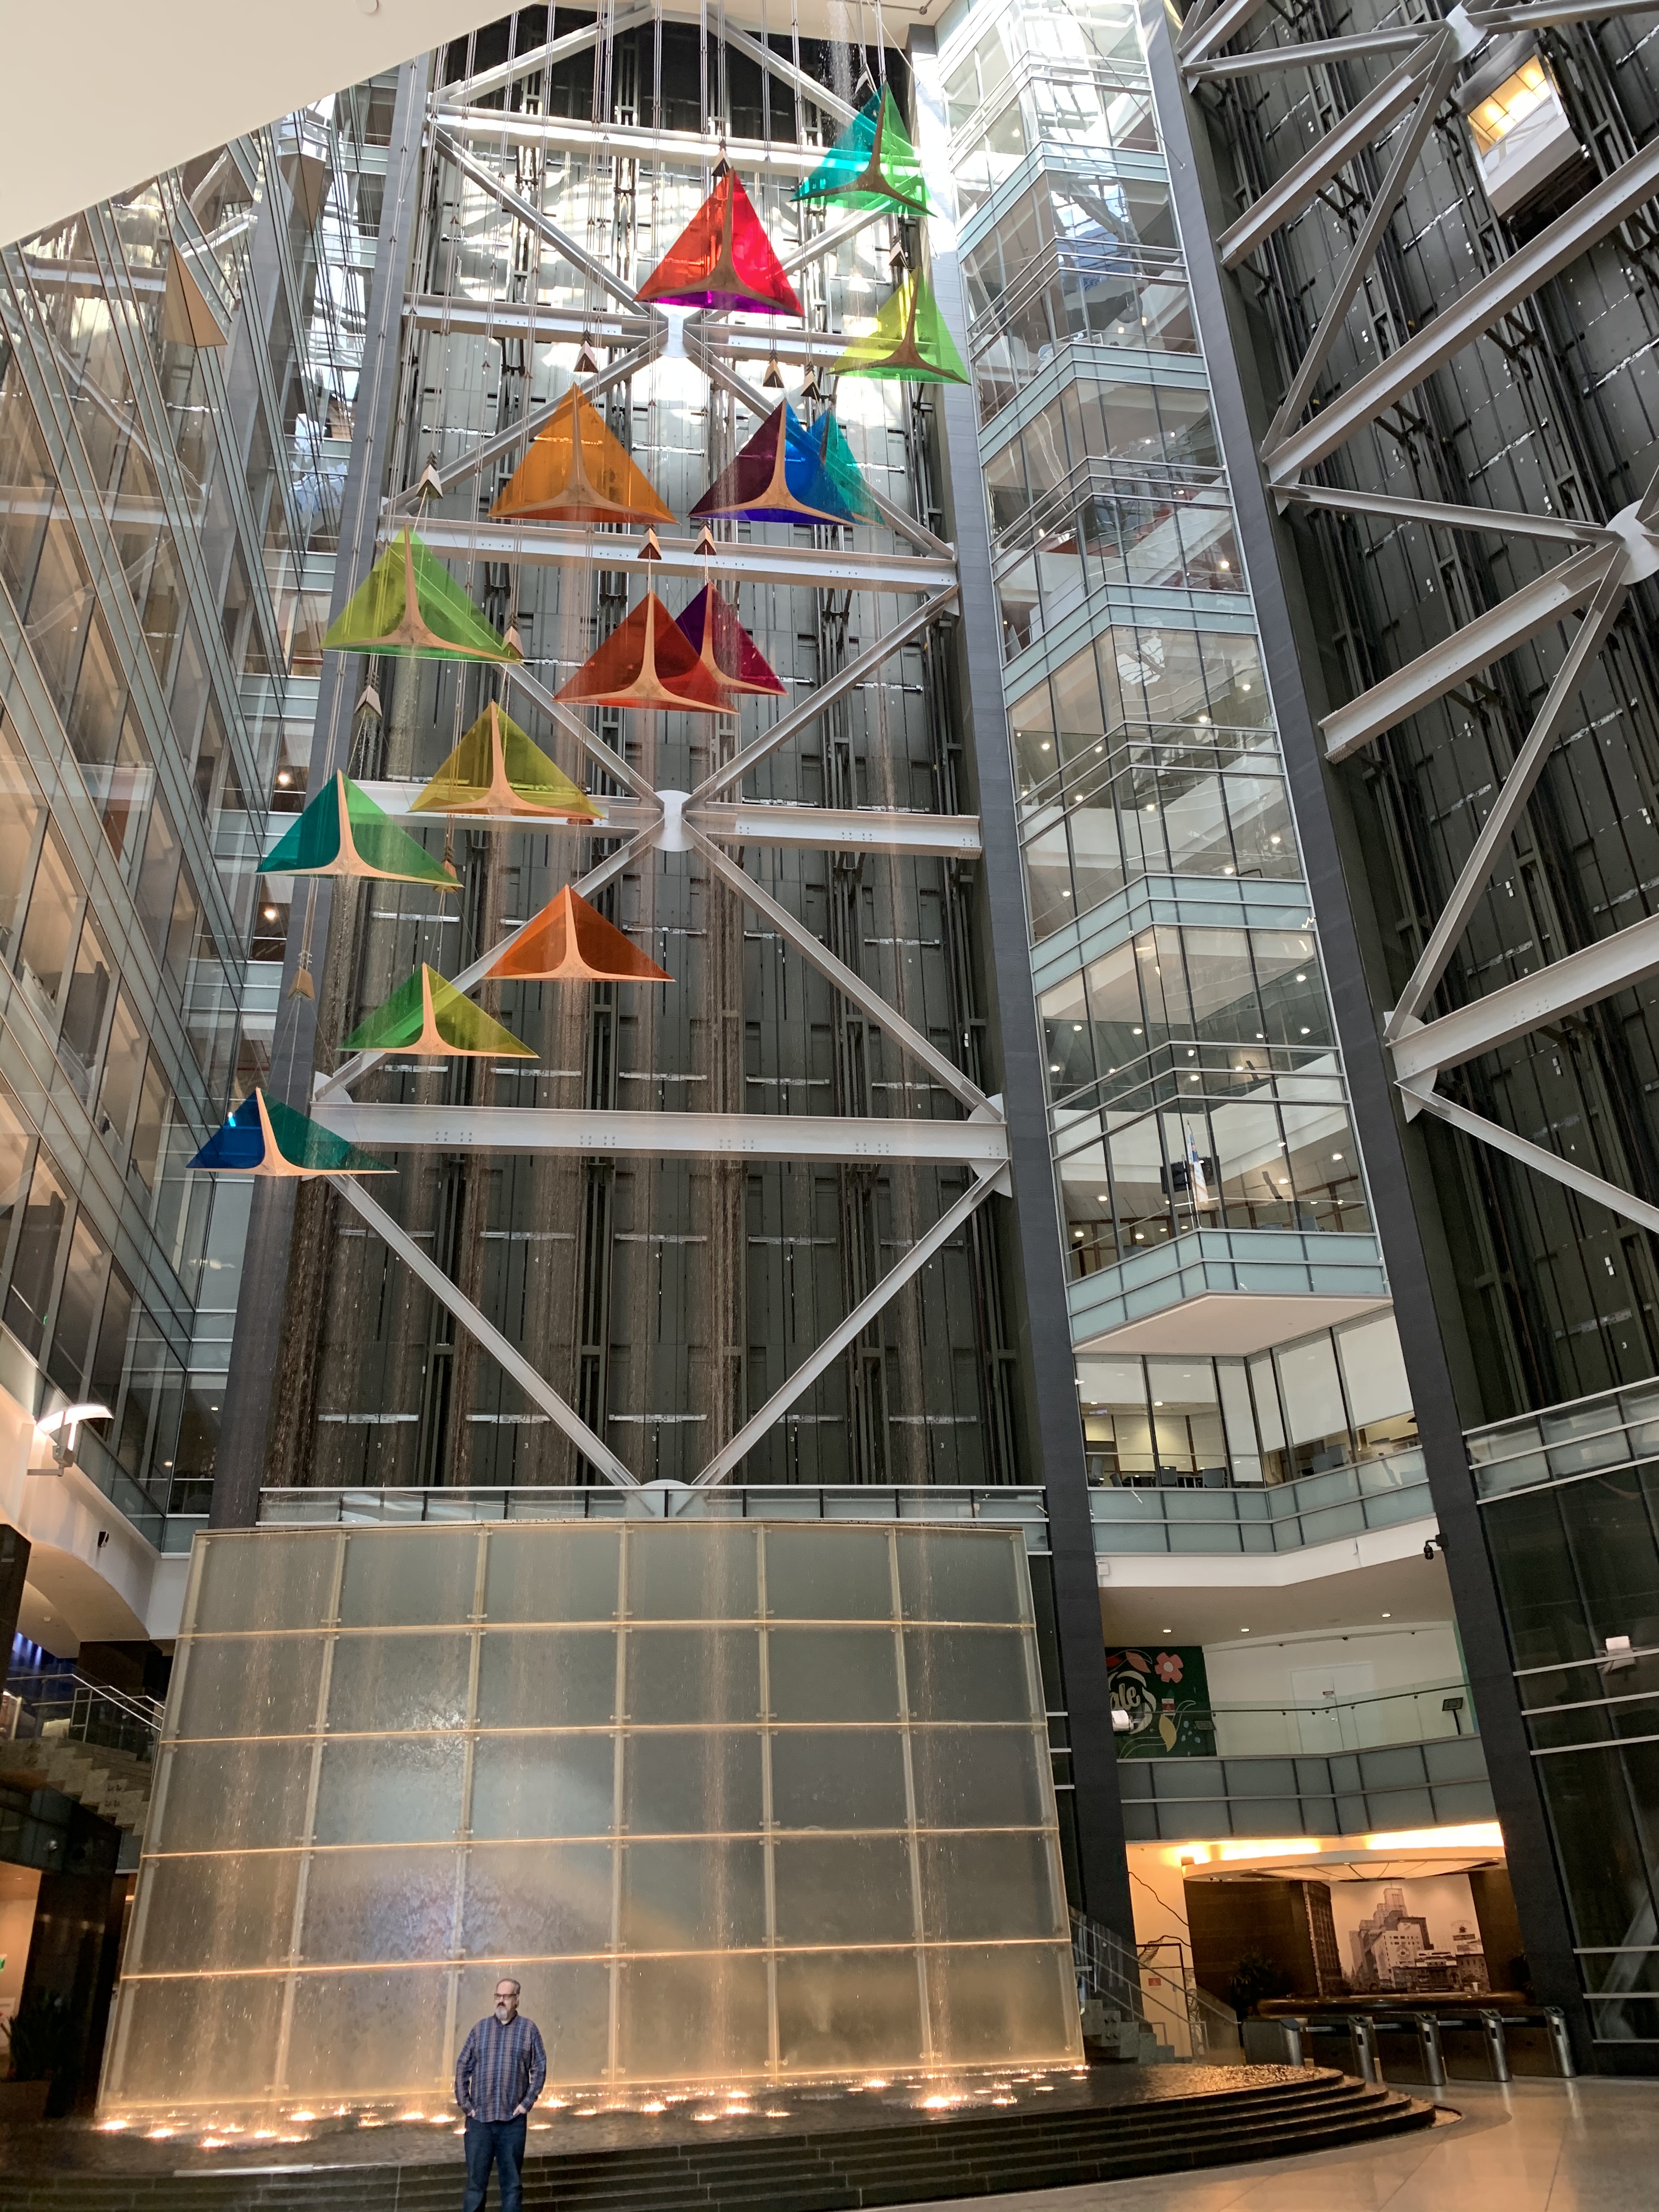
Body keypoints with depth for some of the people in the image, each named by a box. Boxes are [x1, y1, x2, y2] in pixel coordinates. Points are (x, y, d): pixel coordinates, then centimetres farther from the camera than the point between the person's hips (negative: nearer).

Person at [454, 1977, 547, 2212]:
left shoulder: (529, 2029, 1)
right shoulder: (481, 2028, 6)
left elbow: (539, 2069, 1)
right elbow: (463, 2067, 8)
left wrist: (526, 2103, -6)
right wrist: (465, 2104, 0)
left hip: (513, 2119, -1)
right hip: (479, 2117, 1)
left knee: (512, 2182, 6)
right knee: (475, 2180, 5)